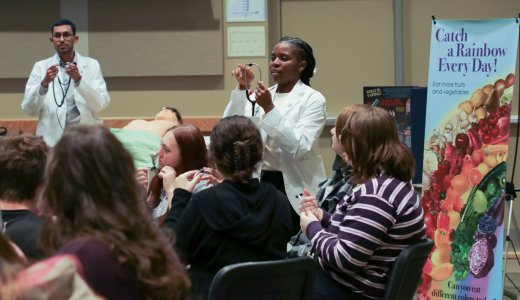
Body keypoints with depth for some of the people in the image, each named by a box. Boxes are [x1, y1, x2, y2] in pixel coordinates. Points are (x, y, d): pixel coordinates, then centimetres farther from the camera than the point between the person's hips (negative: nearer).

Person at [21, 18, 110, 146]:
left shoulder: (91, 65, 5)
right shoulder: (41, 67, 5)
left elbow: (100, 105, -6)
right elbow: (29, 110, -2)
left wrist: (79, 79, -19)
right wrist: (44, 83, -18)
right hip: (51, 140, 0)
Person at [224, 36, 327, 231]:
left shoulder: (313, 99, -5)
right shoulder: (261, 95, 9)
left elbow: (301, 148, -18)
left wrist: (270, 109, -22)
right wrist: (242, 88, -11)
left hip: (296, 189, -4)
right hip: (261, 183, 4)